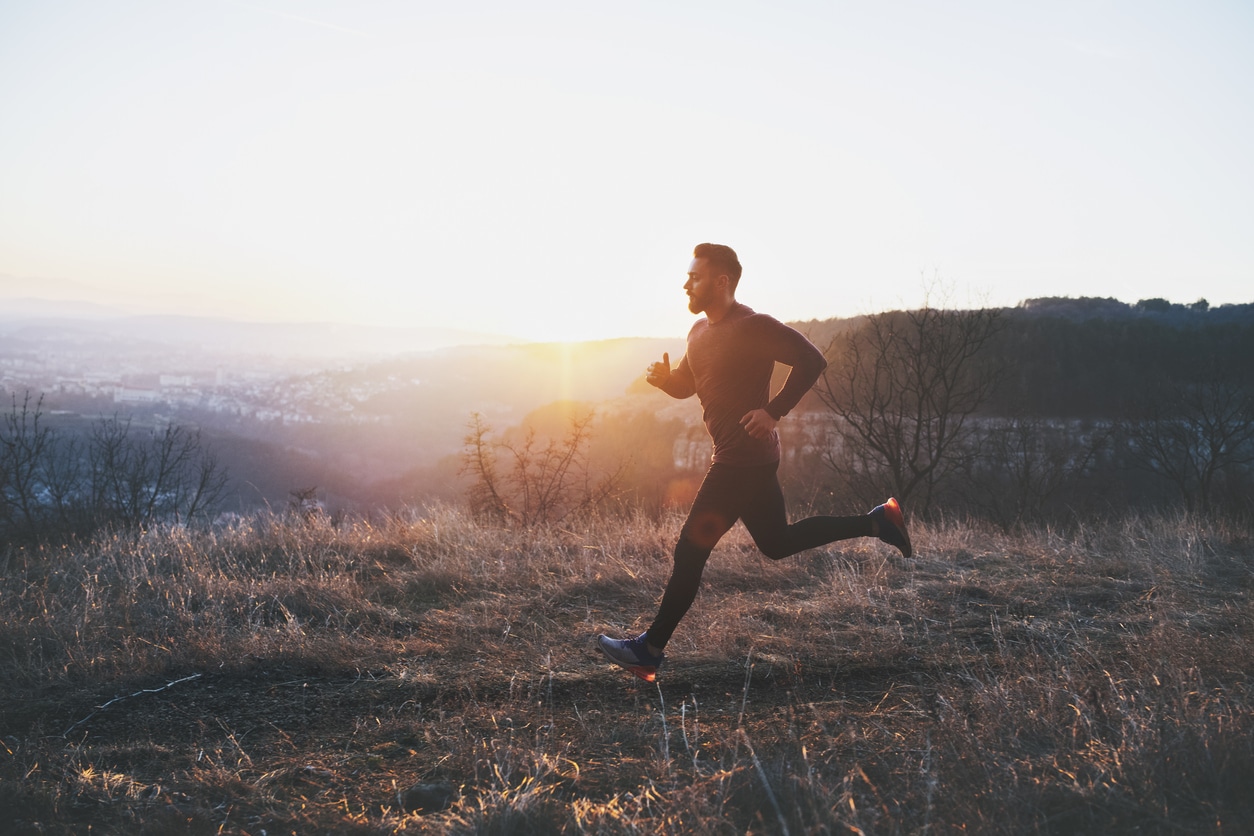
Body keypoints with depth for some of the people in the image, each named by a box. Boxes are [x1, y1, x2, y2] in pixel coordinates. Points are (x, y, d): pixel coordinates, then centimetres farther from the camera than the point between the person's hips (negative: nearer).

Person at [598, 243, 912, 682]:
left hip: (744, 457, -10)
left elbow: (811, 360, -19)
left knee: (691, 549, -6)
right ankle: (876, 521, 26)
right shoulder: (700, 330, 12)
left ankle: (650, 650, 1)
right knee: (777, 543, 19)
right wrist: (664, 377, -1)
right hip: (736, 458, 10)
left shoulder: (753, 327, -16)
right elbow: (686, 384, 22)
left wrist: (773, 411, -22)